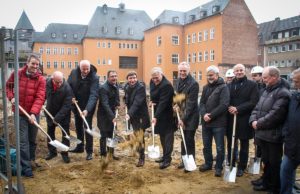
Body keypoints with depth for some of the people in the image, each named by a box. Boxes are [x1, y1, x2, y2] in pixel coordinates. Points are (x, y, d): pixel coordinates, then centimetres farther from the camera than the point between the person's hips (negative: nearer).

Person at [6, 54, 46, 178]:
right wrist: (11, 97, -5)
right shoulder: (17, 74, -5)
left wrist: (33, 113, -30)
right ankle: (26, 167, 3)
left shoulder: (41, 79, -10)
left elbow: (40, 98, -18)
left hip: (34, 114, 1)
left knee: (32, 139, 16)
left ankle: (31, 160, 37)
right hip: (20, 113, 0)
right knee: (23, 141, -2)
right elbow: (8, 86, 13)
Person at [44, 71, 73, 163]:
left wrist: (58, 118, -30)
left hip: (64, 114, -4)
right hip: (50, 112, 4)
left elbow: (66, 105, -28)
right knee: (50, 132, 14)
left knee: (65, 133, 2)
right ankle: (52, 151, 30)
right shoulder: (47, 83, -18)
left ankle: (65, 153, 16)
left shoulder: (67, 88, -29)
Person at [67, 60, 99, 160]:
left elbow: (93, 95, -32)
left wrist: (87, 109, -43)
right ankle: (80, 147, 33)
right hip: (76, 104, 5)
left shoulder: (94, 77, -24)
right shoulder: (74, 72, -11)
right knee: (78, 126, 17)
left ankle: (89, 151, 9)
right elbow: (68, 85, 5)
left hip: (88, 106, -5)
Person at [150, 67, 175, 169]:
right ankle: (165, 155, 27)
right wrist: (152, 101, 2)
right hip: (158, 112, 9)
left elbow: (163, 102, -29)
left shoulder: (166, 85, -24)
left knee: (168, 136, -3)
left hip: (166, 115, -9)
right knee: (162, 135, 15)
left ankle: (167, 159, 2)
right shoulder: (152, 82, 4)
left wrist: (156, 116, -33)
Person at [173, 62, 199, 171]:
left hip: (190, 117, -6)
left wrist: (184, 118, -19)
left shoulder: (193, 84, -16)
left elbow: (191, 103, -19)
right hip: (181, 115, 6)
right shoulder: (178, 82, 7)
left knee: (189, 140, 2)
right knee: (183, 140, 14)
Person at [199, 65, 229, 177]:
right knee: (206, 145, 16)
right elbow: (202, 103, 7)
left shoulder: (223, 87, -7)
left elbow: (224, 105, -17)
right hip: (205, 122, 6)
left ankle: (219, 167, 19)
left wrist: (211, 115, -18)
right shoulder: (206, 88, 12)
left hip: (218, 123, -6)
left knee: (219, 147, 4)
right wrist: (204, 114, -12)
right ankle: (208, 164, 33)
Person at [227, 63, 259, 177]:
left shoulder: (252, 85, -2)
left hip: (244, 120, -3)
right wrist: (229, 108, -13)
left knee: (244, 145, 10)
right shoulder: (229, 85, 10)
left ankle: (241, 167, 22)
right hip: (231, 119, 3)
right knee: (231, 144, 10)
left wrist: (238, 109, -19)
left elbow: (253, 102, -11)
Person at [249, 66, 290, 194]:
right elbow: (257, 108, 13)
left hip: (273, 135, -8)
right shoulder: (266, 91, 14)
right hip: (262, 133, 8)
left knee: (275, 163, 6)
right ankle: (266, 183, 37)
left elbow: (275, 115, -24)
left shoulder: (282, 93, -15)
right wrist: (253, 120, -4)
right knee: (266, 160, 21)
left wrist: (259, 124, -16)